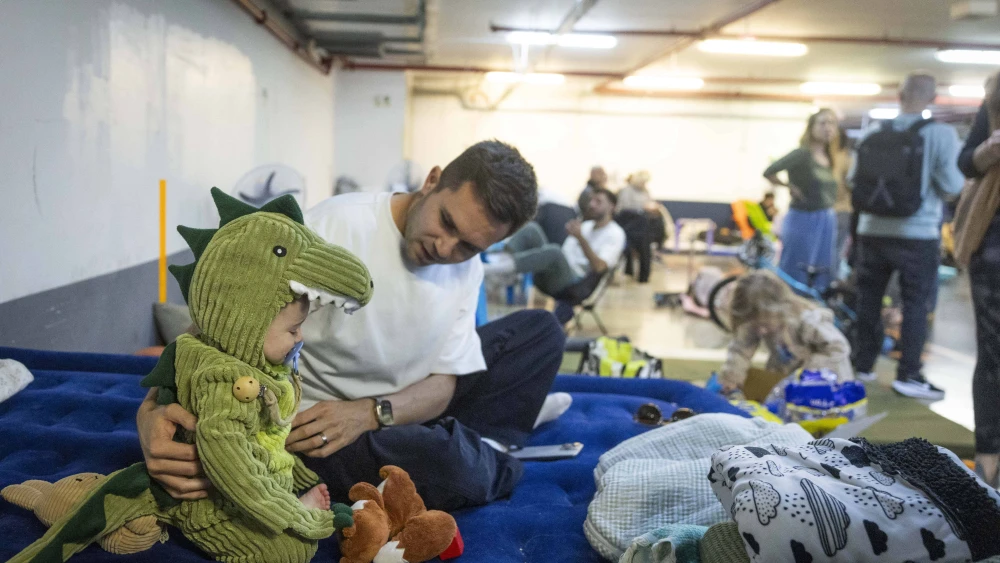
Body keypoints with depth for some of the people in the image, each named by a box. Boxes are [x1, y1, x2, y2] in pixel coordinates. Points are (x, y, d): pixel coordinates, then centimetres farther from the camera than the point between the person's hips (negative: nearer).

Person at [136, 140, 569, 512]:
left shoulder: (466, 267, -3)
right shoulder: (335, 226, -24)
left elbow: (445, 381, -3)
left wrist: (370, 413, -24)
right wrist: (152, 410, -41)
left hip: (399, 410, 7)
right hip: (313, 423, -6)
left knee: (541, 331, 5)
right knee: (450, 468, -35)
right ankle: (485, 453, 0)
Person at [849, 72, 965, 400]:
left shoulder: (873, 133, 0)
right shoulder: (942, 134, -9)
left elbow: (853, 181, 6)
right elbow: (951, 187, -11)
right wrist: (958, 180, 11)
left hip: (873, 231, 4)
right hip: (918, 233, -3)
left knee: (868, 300, 14)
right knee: (916, 304, 5)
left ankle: (862, 365, 22)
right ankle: (908, 375, 4)